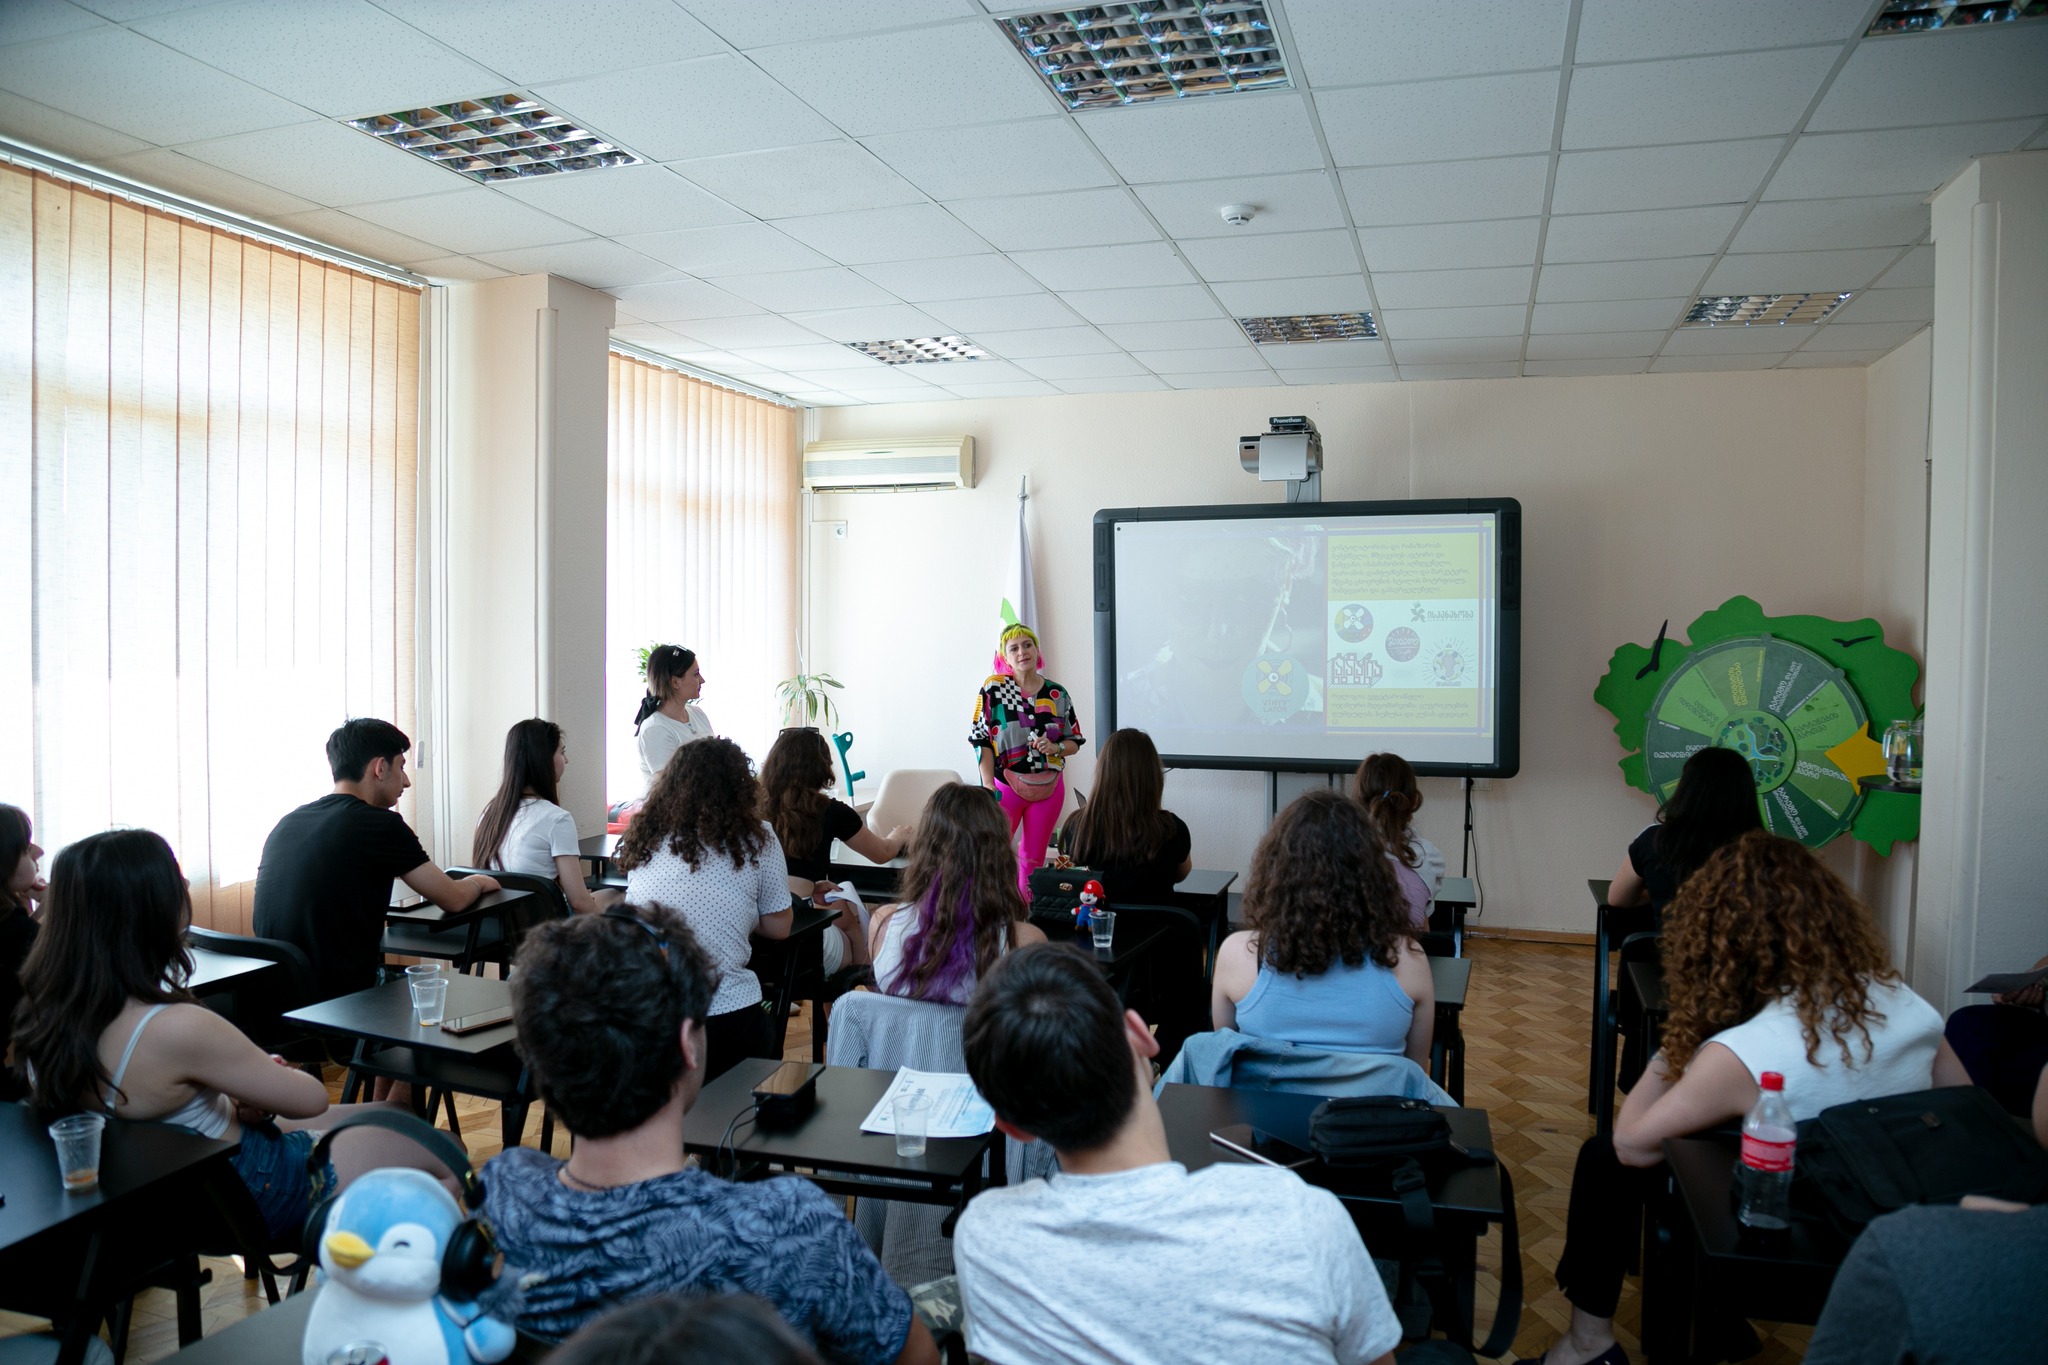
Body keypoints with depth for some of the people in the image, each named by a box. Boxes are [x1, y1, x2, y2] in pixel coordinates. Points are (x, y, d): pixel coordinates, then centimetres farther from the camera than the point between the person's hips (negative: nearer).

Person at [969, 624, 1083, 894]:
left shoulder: (1058, 694, 3)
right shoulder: (994, 689, -6)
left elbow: (1075, 741, 9)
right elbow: (982, 740, -8)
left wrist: (1055, 748, -13)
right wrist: (989, 786, -17)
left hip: (1048, 787, 3)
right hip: (1006, 785, -3)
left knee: (1034, 857, 11)